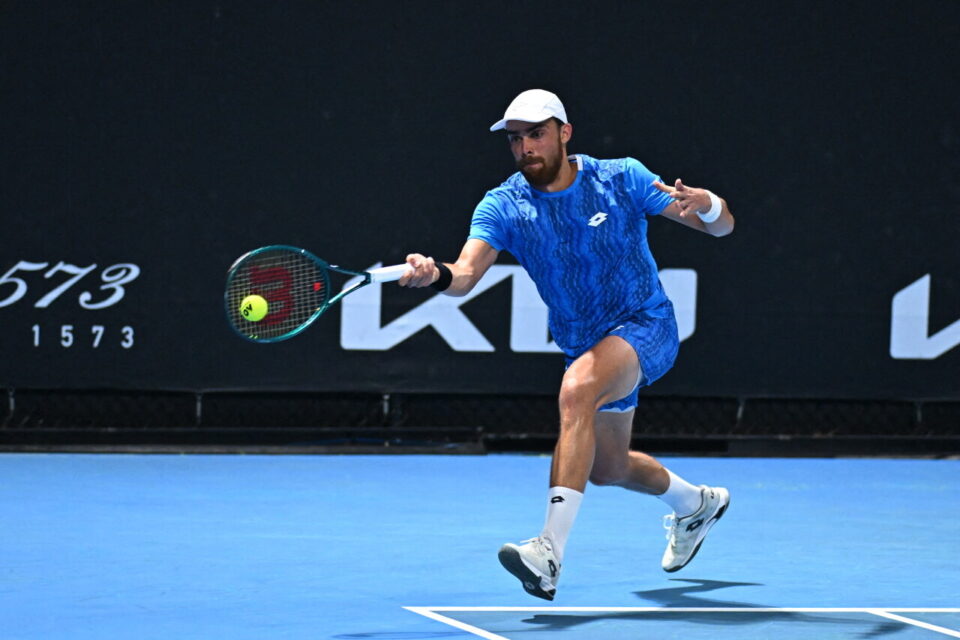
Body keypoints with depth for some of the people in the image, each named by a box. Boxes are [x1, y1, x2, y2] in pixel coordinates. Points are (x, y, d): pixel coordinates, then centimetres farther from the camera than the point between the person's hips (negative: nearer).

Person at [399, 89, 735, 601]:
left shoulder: (621, 179, -13)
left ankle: (551, 552, -42)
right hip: (586, 347, 6)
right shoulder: (503, 206, -10)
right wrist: (436, 274, -50)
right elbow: (467, 273, -27)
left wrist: (704, 205, -33)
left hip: (645, 325, -6)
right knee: (609, 468, 22)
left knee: (577, 388, -35)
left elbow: (722, 226, -9)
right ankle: (697, 503, 57)